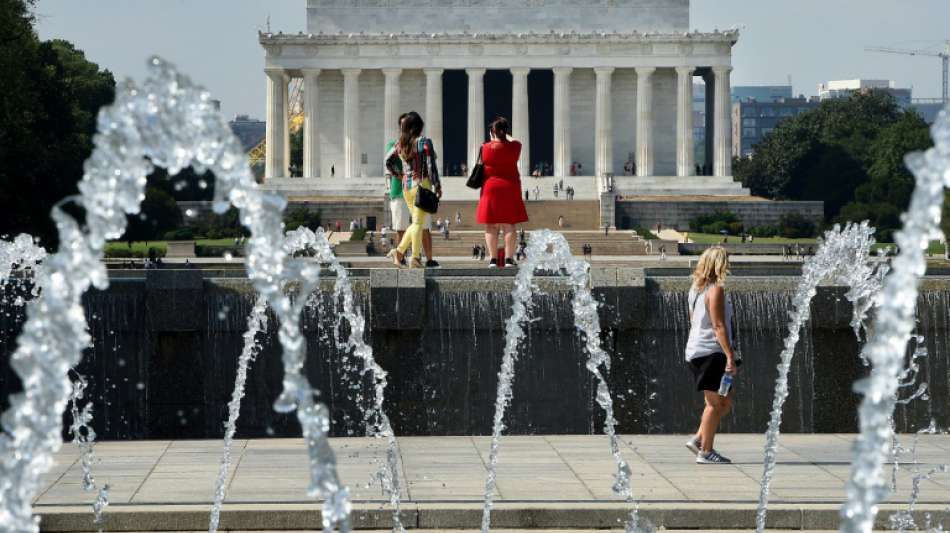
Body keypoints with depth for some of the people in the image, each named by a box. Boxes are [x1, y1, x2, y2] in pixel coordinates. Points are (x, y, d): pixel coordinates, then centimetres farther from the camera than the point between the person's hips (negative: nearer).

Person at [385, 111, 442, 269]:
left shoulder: (400, 144, 6)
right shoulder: (424, 142, -10)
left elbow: (388, 160, 14)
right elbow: (431, 166, -12)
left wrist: (398, 173, 25)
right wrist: (437, 186, -6)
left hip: (406, 186, 6)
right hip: (421, 184, -6)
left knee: (417, 222, 17)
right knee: (419, 222, -2)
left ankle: (399, 251, 8)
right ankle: (415, 258, -2)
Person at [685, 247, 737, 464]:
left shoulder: (696, 289, 14)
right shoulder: (716, 289, -14)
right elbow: (719, 326, -19)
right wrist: (730, 356, -20)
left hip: (696, 350, 9)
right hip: (711, 352, -9)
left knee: (726, 398, 16)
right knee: (716, 402, -2)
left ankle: (698, 440, 12)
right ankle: (706, 451, 0)